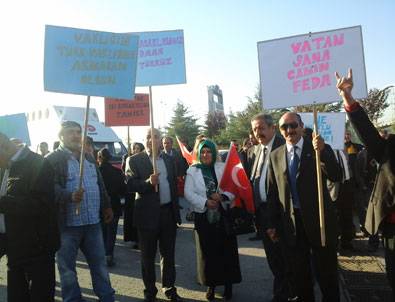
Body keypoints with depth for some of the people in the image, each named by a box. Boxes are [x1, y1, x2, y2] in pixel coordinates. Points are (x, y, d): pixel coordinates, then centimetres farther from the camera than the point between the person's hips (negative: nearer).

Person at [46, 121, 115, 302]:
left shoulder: (89, 158, 15)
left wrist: (106, 206, 19)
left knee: (99, 263, 14)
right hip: (67, 224, -6)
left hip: (93, 222, 6)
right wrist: (70, 196, -35)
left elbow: (100, 184, 21)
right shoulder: (52, 159, -7)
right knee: (67, 267, 7)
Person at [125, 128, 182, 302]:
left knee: (168, 254, 14)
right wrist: (148, 182, -31)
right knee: (148, 256, 10)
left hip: (168, 213, 4)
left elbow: (174, 185, 12)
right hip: (148, 214, -3)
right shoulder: (134, 160, -4)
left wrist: (176, 211, 10)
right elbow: (130, 185, -15)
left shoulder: (169, 160, 9)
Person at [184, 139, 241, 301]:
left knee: (227, 250, 4)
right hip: (204, 216, -1)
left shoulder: (223, 167, 5)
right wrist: (205, 202, -19)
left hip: (224, 215, 1)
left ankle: (228, 284, 20)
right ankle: (211, 284, 19)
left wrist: (223, 196, -18)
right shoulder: (192, 170, 2)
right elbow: (189, 193, -6)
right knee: (208, 251, 5)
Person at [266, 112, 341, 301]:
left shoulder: (320, 149, -2)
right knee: (297, 275, 16)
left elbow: (335, 177, -16)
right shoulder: (275, 156, 5)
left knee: (326, 272, 9)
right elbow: (272, 192, 6)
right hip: (290, 223, 3)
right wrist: (272, 224, 5)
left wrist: (322, 151, -30)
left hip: (319, 220, -3)